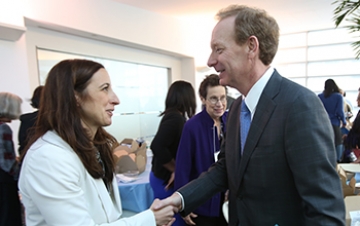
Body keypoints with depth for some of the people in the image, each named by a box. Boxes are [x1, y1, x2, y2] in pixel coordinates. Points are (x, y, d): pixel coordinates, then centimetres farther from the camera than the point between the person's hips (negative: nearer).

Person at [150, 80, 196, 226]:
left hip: (164, 176, 9)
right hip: (167, 179, -9)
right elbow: (157, 146, -31)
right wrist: (175, 170, -19)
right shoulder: (176, 118, -21)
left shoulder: (173, 115, 5)